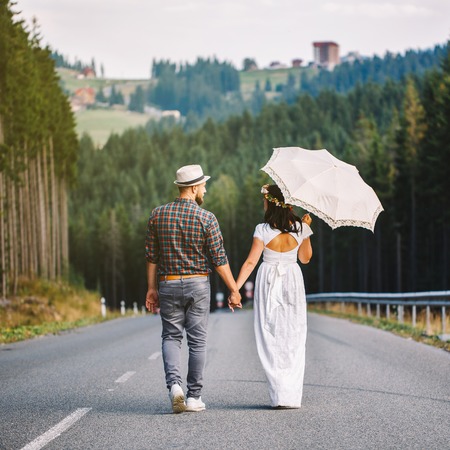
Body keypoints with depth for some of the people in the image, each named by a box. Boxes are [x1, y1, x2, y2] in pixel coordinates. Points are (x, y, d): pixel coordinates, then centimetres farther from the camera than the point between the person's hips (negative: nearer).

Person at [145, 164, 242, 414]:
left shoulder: (158, 214, 1)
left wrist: (152, 288, 12)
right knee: (197, 340, 5)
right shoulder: (206, 218, -9)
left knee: (171, 336, 10)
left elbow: (151, 255, 4)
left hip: (168, 284, 2)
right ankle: (194, 396, 7)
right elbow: (219, 259, -9)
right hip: (197, 284, -2)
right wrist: (234, 290, -2)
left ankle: (174, 383, -12)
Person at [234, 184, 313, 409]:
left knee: (271, 339, 3)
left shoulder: (263, 230, -9)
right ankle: (292, 396, 3)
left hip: (268, 282, -2)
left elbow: (251, 261, -13)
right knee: (293, 339, 7)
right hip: (293, 281, 2)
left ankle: (280, 394, -4)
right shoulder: (300, 229, 0)